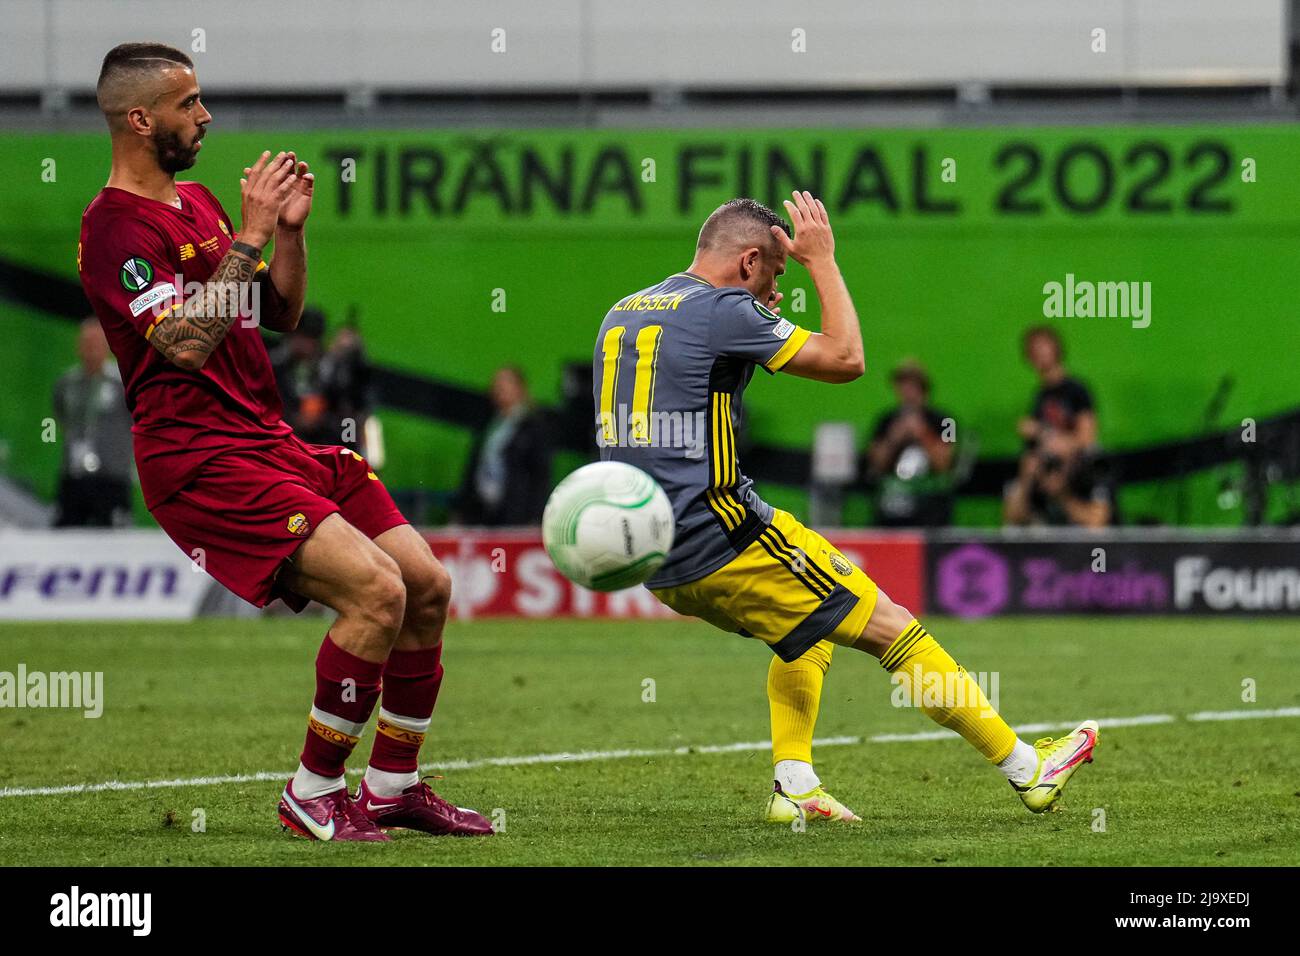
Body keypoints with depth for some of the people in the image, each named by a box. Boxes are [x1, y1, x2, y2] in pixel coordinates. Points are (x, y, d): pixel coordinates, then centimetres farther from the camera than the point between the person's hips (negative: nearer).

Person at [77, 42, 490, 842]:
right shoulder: (116, 226, -11)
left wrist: (291, 229, 6)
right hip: (202, 460, -9)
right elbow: (187, 342, -23)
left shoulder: (199, 203, 17)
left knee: (429, 587, 3)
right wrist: (250, 235, -20)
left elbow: (282, 316, 22)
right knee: (376, 592, -22)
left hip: (274, 442, 9)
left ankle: (394, 786, 16)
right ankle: (314, 794, -8)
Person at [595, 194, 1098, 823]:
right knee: (891, 628, 1)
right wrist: (822, 261, 5)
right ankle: (1028, 770, 3)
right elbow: (845, 358, -6)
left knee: (809, 630, 29)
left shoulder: (619, 315, 14)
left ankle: (793, 785, 14)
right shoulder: (722, 311, -10)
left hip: (658, 568, 8)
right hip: (721, 539, -8)